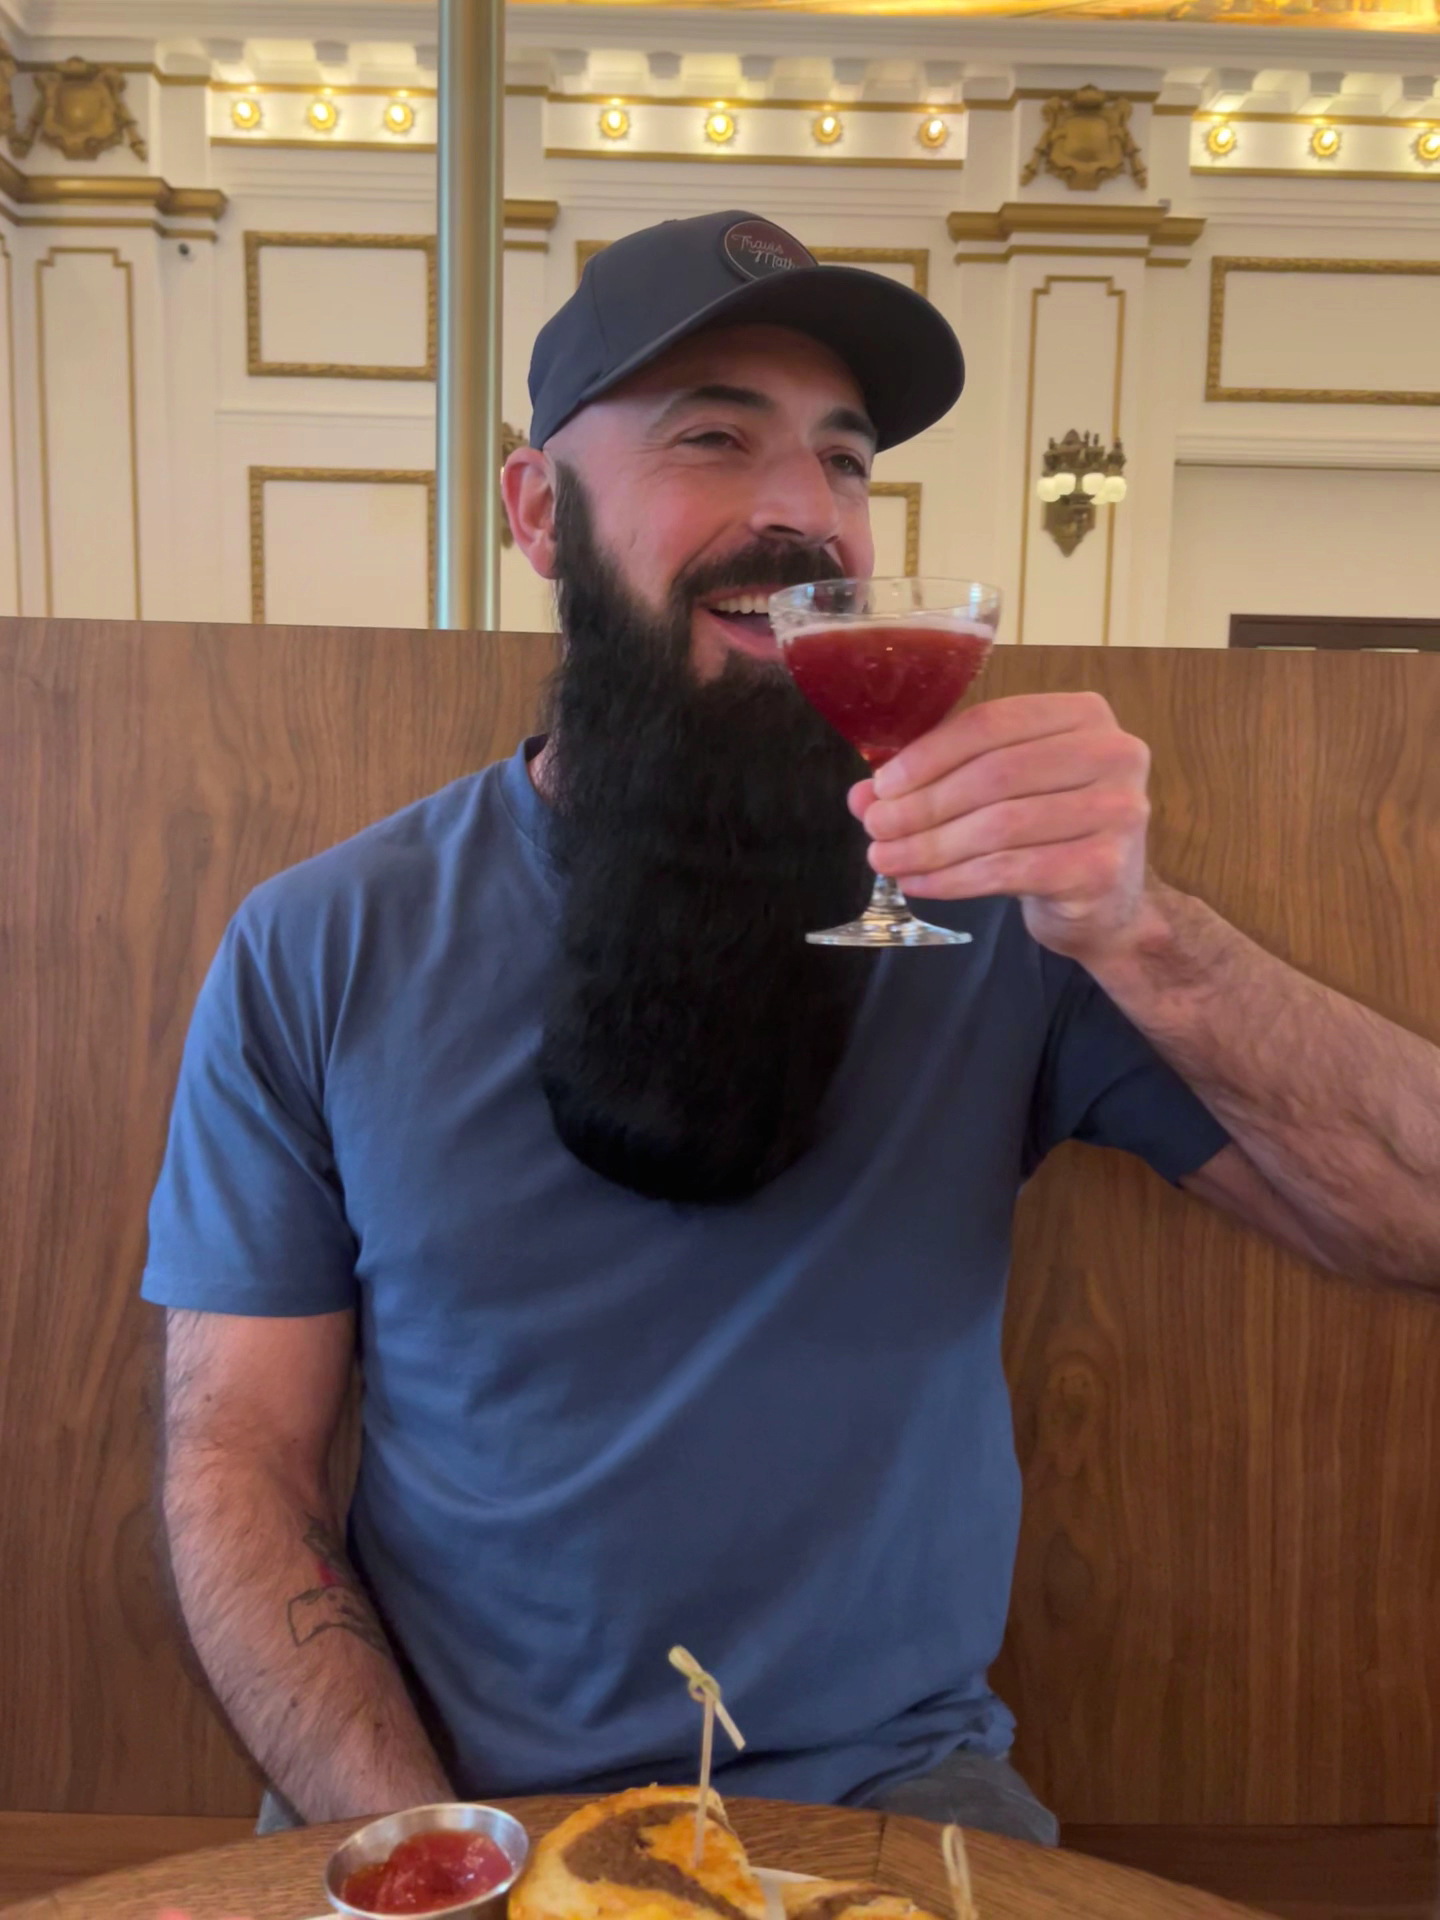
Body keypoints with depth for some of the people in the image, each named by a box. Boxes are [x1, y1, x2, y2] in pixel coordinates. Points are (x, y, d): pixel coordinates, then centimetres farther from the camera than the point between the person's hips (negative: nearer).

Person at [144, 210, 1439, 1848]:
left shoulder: (993, 898, -8)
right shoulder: (316, 954, -6)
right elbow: (237, 1460, -5)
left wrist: (1137, 933, -27)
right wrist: (424, 1855, -16)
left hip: (891, 1788, 1)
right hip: (451, 1798, 0)